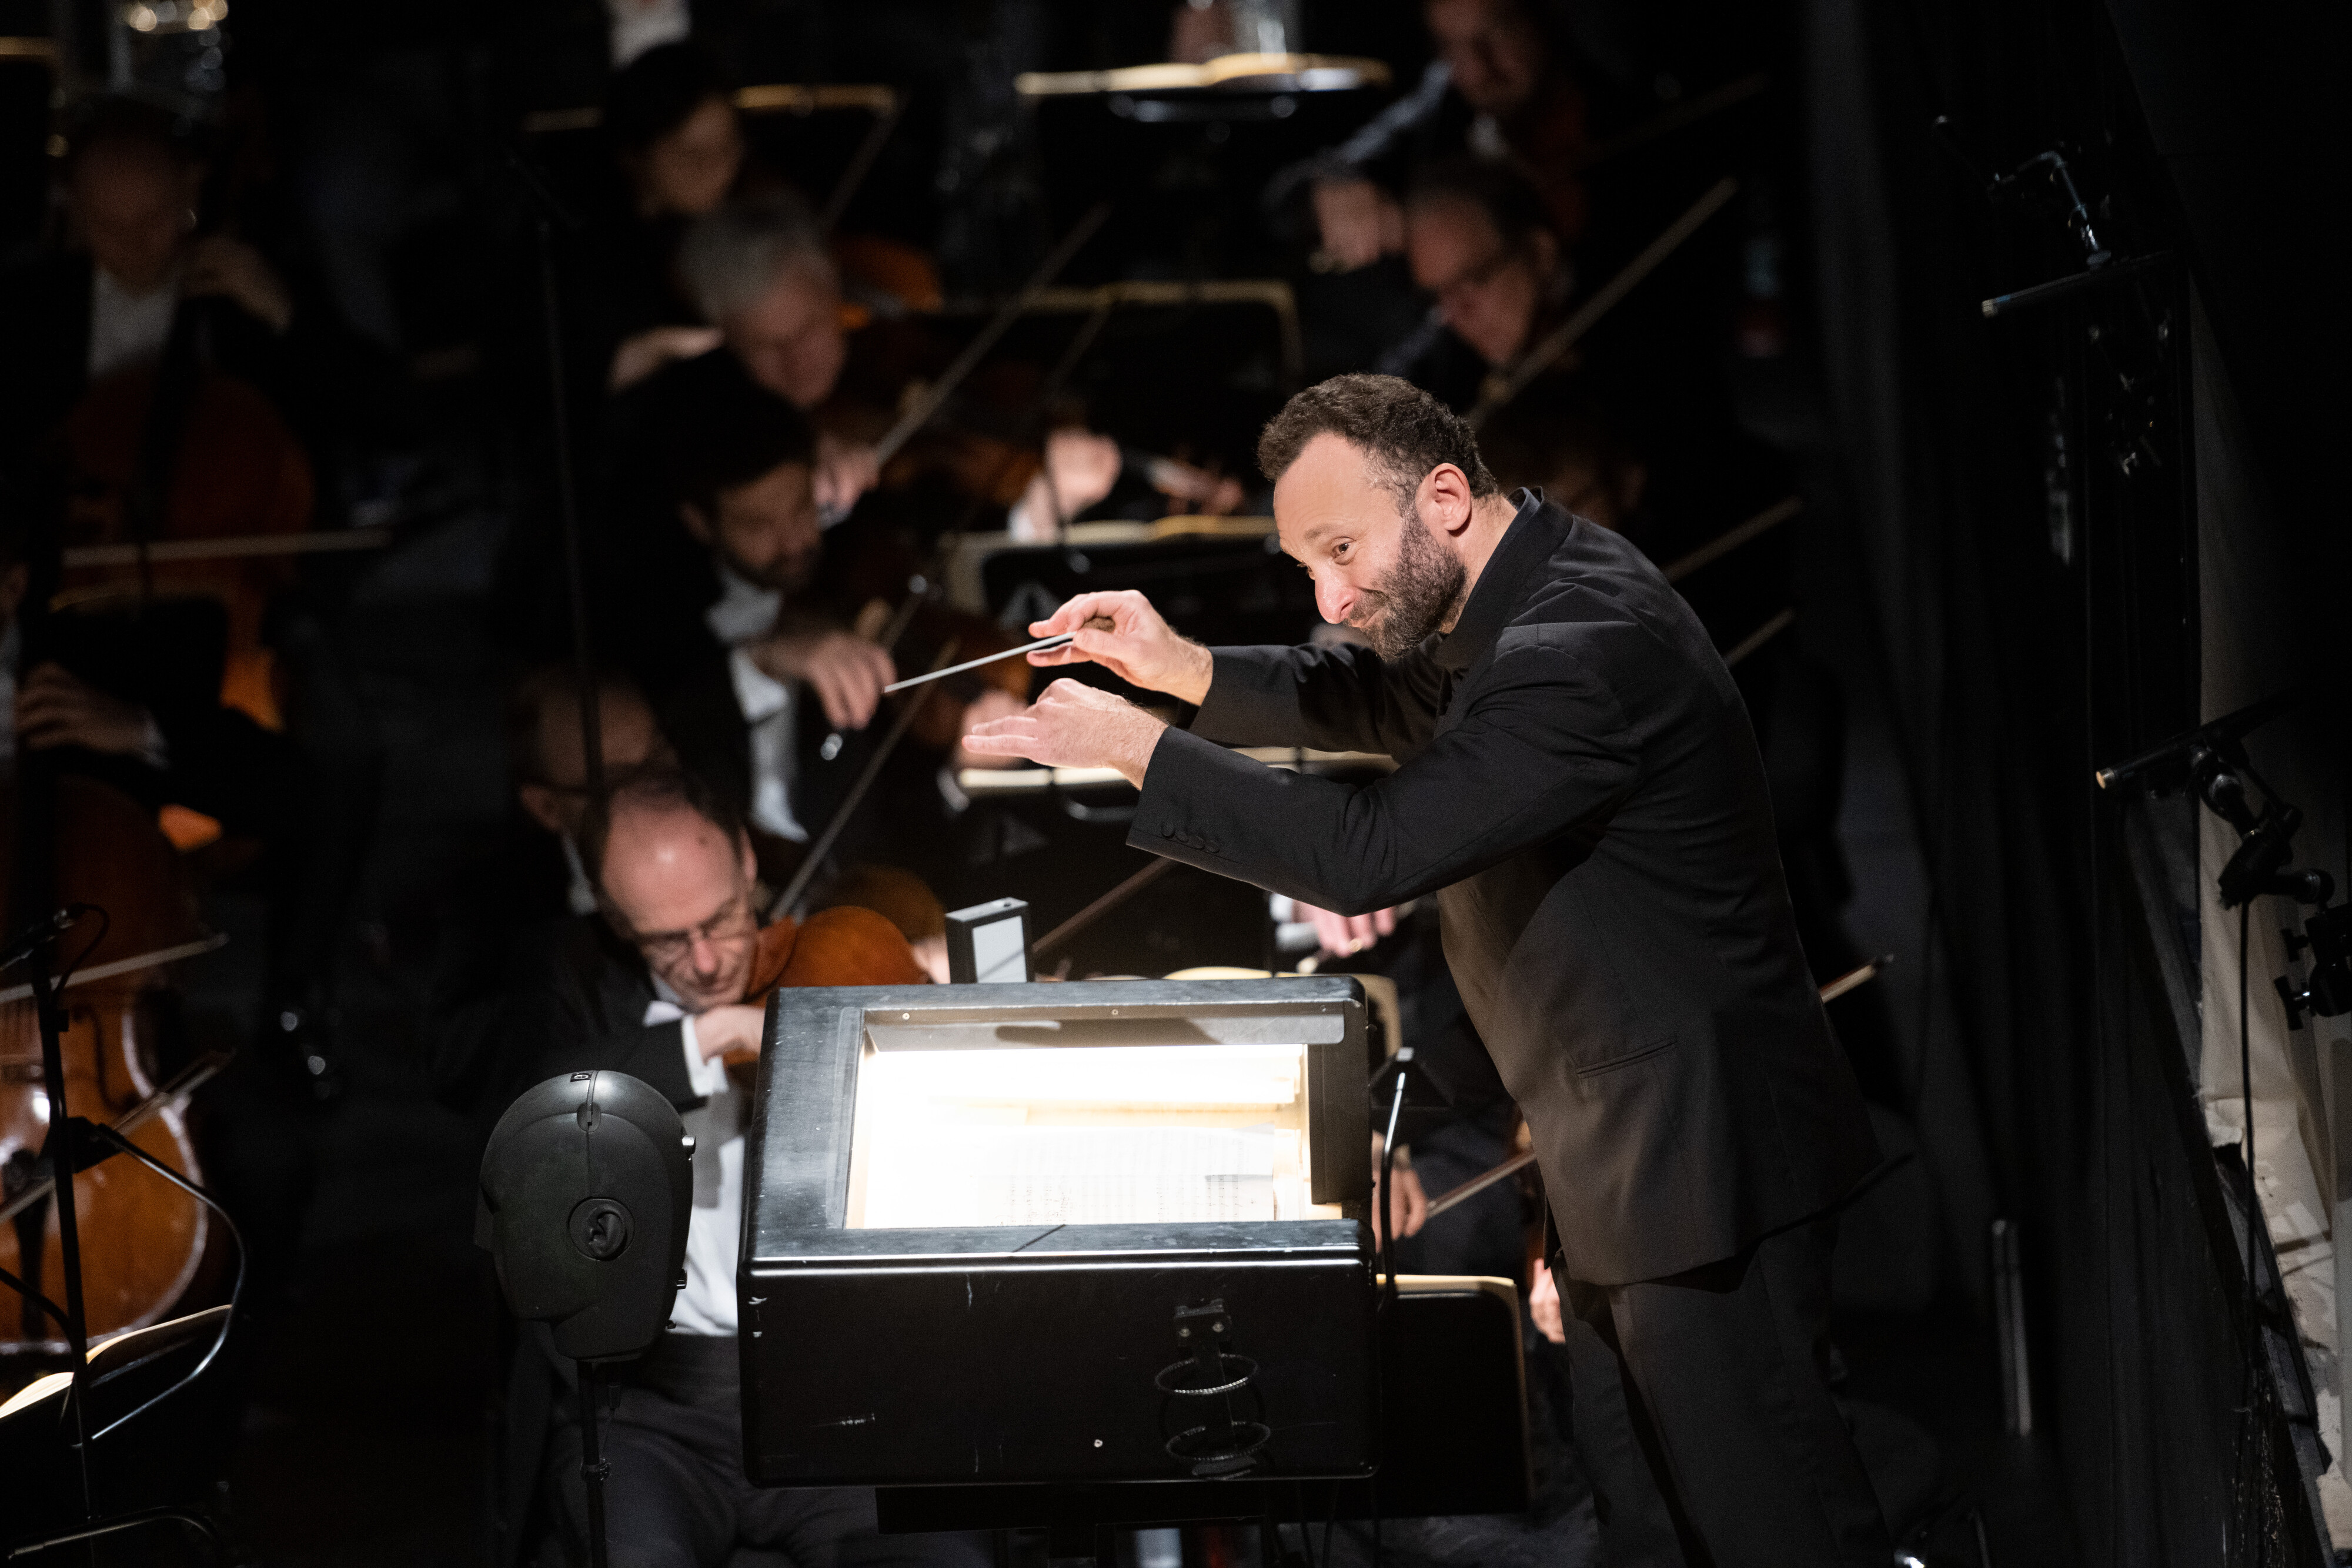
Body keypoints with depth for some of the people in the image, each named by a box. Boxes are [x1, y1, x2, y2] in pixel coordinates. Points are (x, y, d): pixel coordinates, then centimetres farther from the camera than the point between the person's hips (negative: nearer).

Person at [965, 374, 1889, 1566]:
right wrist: (1185, 670, 7)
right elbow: (1385, 706, 24)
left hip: (1701, 1156, -10)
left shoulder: (1588, 649, -26)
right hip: (1618, 1158, 10)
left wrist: (1138, 750, -23)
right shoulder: (1530, 594, 6)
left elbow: (1373, 851, -30)